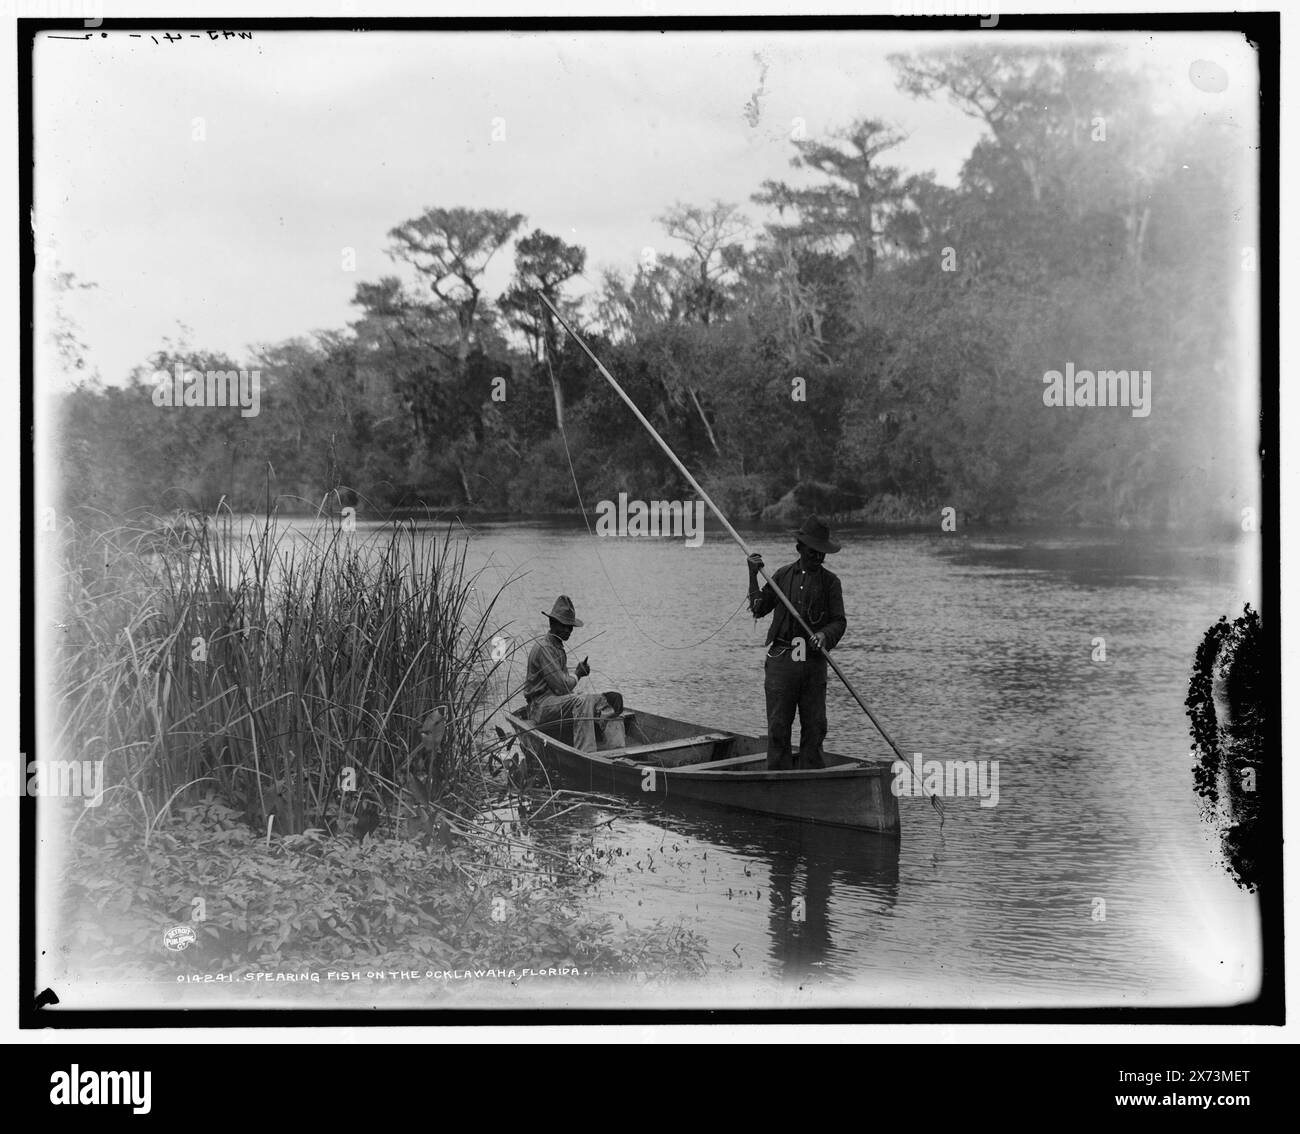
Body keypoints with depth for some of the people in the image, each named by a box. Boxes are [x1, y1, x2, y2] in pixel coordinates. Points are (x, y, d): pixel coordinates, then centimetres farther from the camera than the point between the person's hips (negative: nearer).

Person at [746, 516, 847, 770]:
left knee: (815, 726, 2)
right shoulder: (783, 575, 10)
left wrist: (824, 635, -16)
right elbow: (759, 610, 10)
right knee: (778, 726, -2)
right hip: (781, 658, 0)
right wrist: (753, 575, 2)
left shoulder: (830, 581, 8)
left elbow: (839, 621, 5)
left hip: (814, 661, 0)